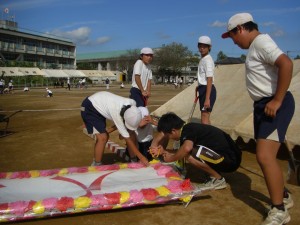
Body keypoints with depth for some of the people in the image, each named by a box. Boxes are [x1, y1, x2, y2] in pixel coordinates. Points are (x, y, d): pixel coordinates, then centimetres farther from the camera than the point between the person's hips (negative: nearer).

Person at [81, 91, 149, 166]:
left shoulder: (132, 104, -24)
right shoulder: (116, 112, -39)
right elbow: (127, 139, -31)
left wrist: (110, 130, -16)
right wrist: (141, 157, -27)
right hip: (89, 107, -7)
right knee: (102, 138, -18)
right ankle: (96, 166, -1)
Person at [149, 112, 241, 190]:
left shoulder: (188, 130, -18)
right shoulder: (187, 130, 9)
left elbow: (187, 148, -38)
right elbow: (182, 152, 19)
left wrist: (171, 158, -20)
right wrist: (164, 151, 8)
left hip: (230, 160, -10)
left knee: (190, 153, -23)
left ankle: (218, 179, -6)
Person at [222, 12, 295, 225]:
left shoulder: (261, 41, -13)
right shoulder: (256, 45, 17)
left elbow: (286, 63, -28)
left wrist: (278, 100, -26)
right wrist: (266, 103, 17)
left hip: (274, 106, -11)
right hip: (263, 105, 11)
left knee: (265, 156, -15)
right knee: (265, 156, 16)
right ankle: (283, 196, 35)